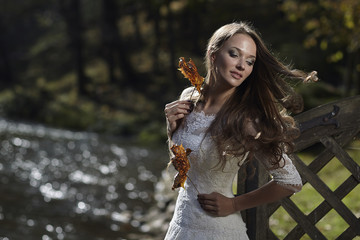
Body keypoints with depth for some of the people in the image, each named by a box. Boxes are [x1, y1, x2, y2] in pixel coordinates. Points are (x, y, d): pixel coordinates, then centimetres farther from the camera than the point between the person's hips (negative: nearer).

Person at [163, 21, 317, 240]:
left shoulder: (247, 121, -22)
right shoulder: (189, 99, -5)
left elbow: (291, 182, -19)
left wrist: (234, 204, -11)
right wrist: (172, 127, -8)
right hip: (181, 222, 6)